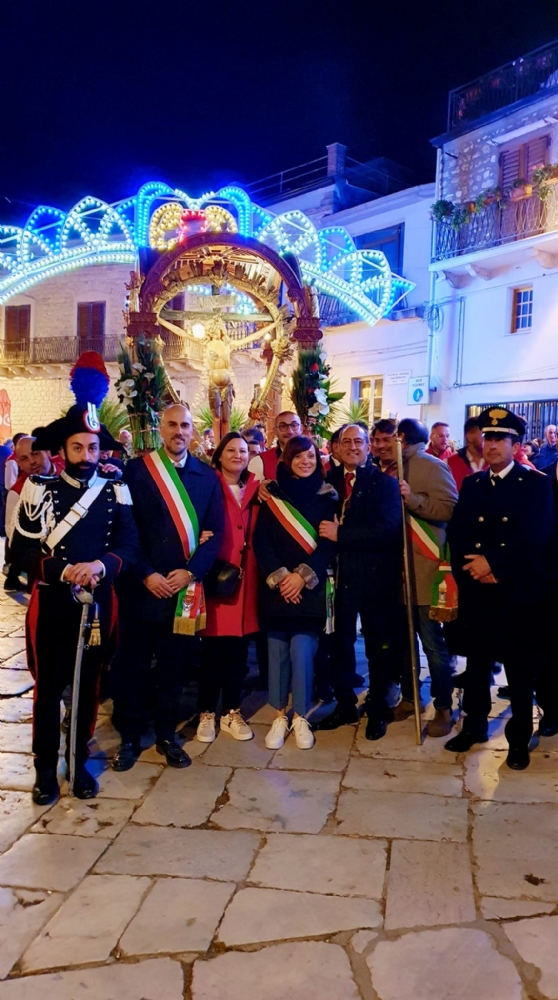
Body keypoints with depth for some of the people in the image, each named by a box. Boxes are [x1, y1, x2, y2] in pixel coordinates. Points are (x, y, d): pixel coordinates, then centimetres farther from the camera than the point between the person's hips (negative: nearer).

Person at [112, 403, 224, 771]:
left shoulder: (207, 476, 6)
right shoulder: (136, 470, -1)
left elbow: (215, 532, 3)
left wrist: (190, 571, -9)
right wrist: (146, 574, -12)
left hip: (185, 586, 2)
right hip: (143, 585, -1)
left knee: (174, 665, 11)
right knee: (134, 663, 8)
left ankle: (167, 735, 26)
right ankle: (130, 737, 23)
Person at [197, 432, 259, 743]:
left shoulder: (255, 489, 11)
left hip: (245, 577, 4)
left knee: (238, 649, 9)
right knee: (212, 648, 2)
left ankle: (232, 712, 21)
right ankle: (207, 713, 16)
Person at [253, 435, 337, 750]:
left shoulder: (327, 496, 4)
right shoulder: (273, 494, 5)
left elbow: (330, 542, -3)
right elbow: (261, 541, 0)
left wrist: (303, 575, -12)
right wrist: (278, 577, -12)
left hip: (311, 587, -1)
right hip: (276, 587, 1)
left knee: (301, 652, -6)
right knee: (278, 651, 6)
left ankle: (301, 717, 12)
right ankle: (280, 716, 19)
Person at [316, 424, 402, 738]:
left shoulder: (384, 481, -6)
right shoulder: (329, 480, 7)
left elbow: (389, 528, -18)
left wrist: (341, 534, -20)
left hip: (375, 577, -3)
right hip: (339, 575, 3)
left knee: (379, 647, 10)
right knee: (339, 643, 12)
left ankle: (378, 710, 26)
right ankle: (345, 705, 30)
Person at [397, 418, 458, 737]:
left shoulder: (432, 466, -8)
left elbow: (450, 509, -19)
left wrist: (413, 498, -27)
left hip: (424, 568, -7)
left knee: (433, 642, -1)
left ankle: (444, 708, 10)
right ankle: (409, 697, 28)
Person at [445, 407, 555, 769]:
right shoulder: (471, 484, 12)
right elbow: (456, 534, 5)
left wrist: (492, 562, -16)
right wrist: (472, 565, -12)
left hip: (518, 591, -3)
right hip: (476, 590, 4)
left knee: (520, 666, 5)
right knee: (476, 660, 13)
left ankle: (519, 738, 20)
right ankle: (474, 725, 29)